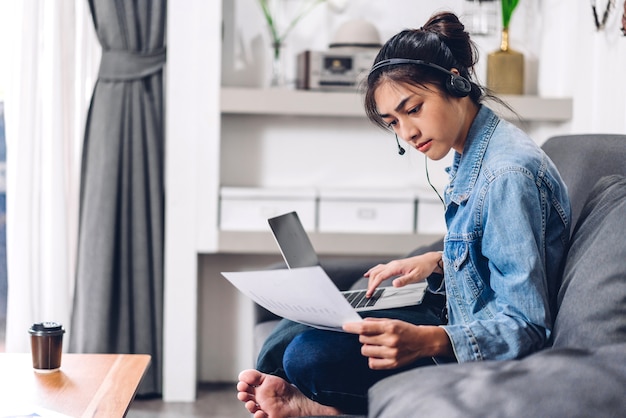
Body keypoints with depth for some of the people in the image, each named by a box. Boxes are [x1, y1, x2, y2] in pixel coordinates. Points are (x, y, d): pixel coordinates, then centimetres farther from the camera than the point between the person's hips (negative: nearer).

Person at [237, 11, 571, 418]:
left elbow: (525, 327, -27)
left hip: (479, 356, -10)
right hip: (458, 317, 10)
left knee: (312, 355, -19)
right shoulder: (473, 155, 6)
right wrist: (438, 262, 5)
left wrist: (427, 340, -40)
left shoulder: (509, 174, -25)